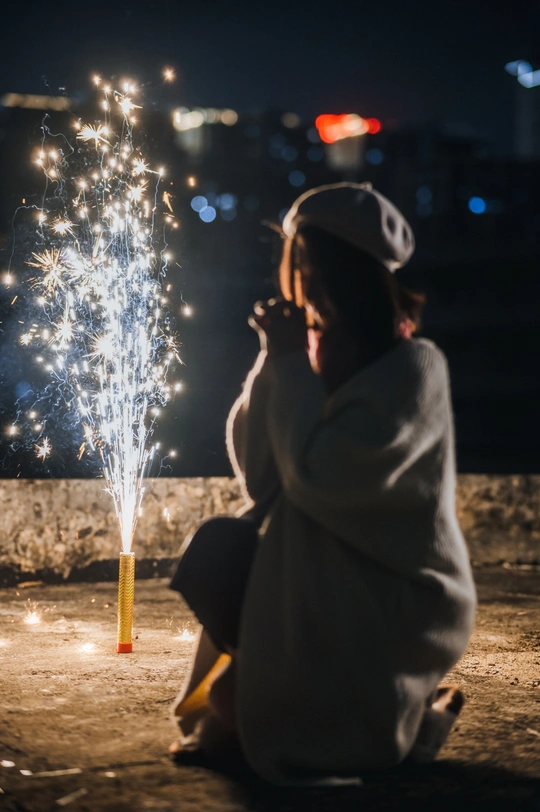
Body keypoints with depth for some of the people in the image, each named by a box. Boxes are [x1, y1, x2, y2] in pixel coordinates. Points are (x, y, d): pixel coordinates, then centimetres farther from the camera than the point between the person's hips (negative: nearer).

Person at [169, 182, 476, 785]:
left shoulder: (413, 367, -17)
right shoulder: (318, 353, 4)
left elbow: (317, 479, -26)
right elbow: (258, 476, -3)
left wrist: (291, 363, -17)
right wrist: (275, 360, -10)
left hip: (398, 602, -6)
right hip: (318, 582, 6)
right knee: (218, 551, -16)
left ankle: (414, 716, 10)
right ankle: (236, 709, 3)